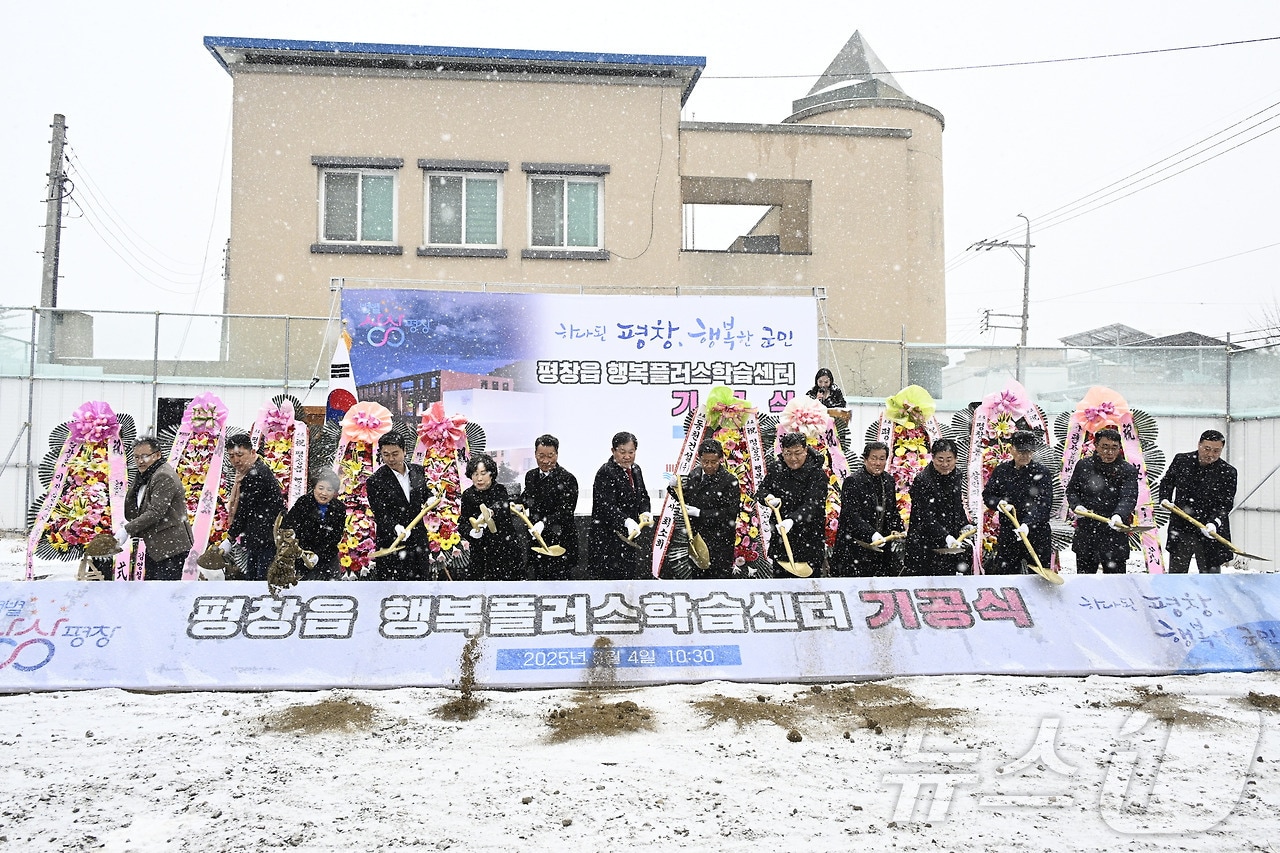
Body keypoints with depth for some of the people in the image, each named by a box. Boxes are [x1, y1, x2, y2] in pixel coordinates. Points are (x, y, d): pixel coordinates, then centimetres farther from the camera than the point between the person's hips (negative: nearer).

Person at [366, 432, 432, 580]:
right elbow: (380, 515, -15)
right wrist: (395, 528, -34)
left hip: (418, 540, 5)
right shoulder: (375, 481, -11)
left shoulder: (417, 470, 3)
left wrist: (430, 499, -2)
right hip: (392, 545, -5)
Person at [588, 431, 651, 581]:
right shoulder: (606, 473, -15)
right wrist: (626, 521, -38)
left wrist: (644, 512, -4)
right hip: (607, 539, -8)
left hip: (629, 536, 8)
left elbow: (643, 497, 17)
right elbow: (606, 506, -24)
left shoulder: (635, 469, 11)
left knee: (631, 575, 11)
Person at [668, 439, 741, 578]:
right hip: (696, 537, 6)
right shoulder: (694, 474, 4)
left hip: (719, 542, -6)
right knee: (697, 575, 16)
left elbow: (731, 512, -20)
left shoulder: (730, 481, -14)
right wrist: (674, 487, -3)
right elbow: (685, 499, 18)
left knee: (719, 577, 0)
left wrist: (699, 513, -23)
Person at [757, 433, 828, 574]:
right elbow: (760, 490, 12)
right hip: (779, 540, 5)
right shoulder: (775, 467, 5)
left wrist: (792, 520, -40)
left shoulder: (817, 474, -12)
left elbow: (812, 505, -23)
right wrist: (768, 497, -13)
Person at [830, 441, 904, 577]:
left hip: (881, 546, 6)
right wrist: (872, 534, -29)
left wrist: (895, 530, 2)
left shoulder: (889, 480, 12)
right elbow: (851, 516, -18)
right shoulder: (852, 481, -10)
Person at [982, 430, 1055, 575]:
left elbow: (1043, 504, -17)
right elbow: (987, 494, 11)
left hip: (1037, 534, -2)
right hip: (1007, 534, 3)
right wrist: (998, 503, -12)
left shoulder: (1042, 473, -7)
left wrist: (1028, 524, -32)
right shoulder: (1001, 470, 4)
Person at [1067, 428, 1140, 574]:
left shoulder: (1129, 470, -5)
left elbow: (1129, 498, -17)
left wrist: (1119, 515, -37)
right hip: (1085, 533, 3)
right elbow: (1071, 490, 12)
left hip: (1115, 534, -3)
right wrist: (1077, 506, -9)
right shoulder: (1083, 465, 4)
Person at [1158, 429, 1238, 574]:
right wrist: (1165, 499, -1)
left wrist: (1214, 522, -28)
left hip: (1210, 534, -2)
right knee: (1175, 574, 12)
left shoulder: (1227, 472, -8)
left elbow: (1225, 505, -11)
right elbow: (1166, 482, 16)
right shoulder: (1181, 460, 0)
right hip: (1180, 529, 2)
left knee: (1211, 574, 5)